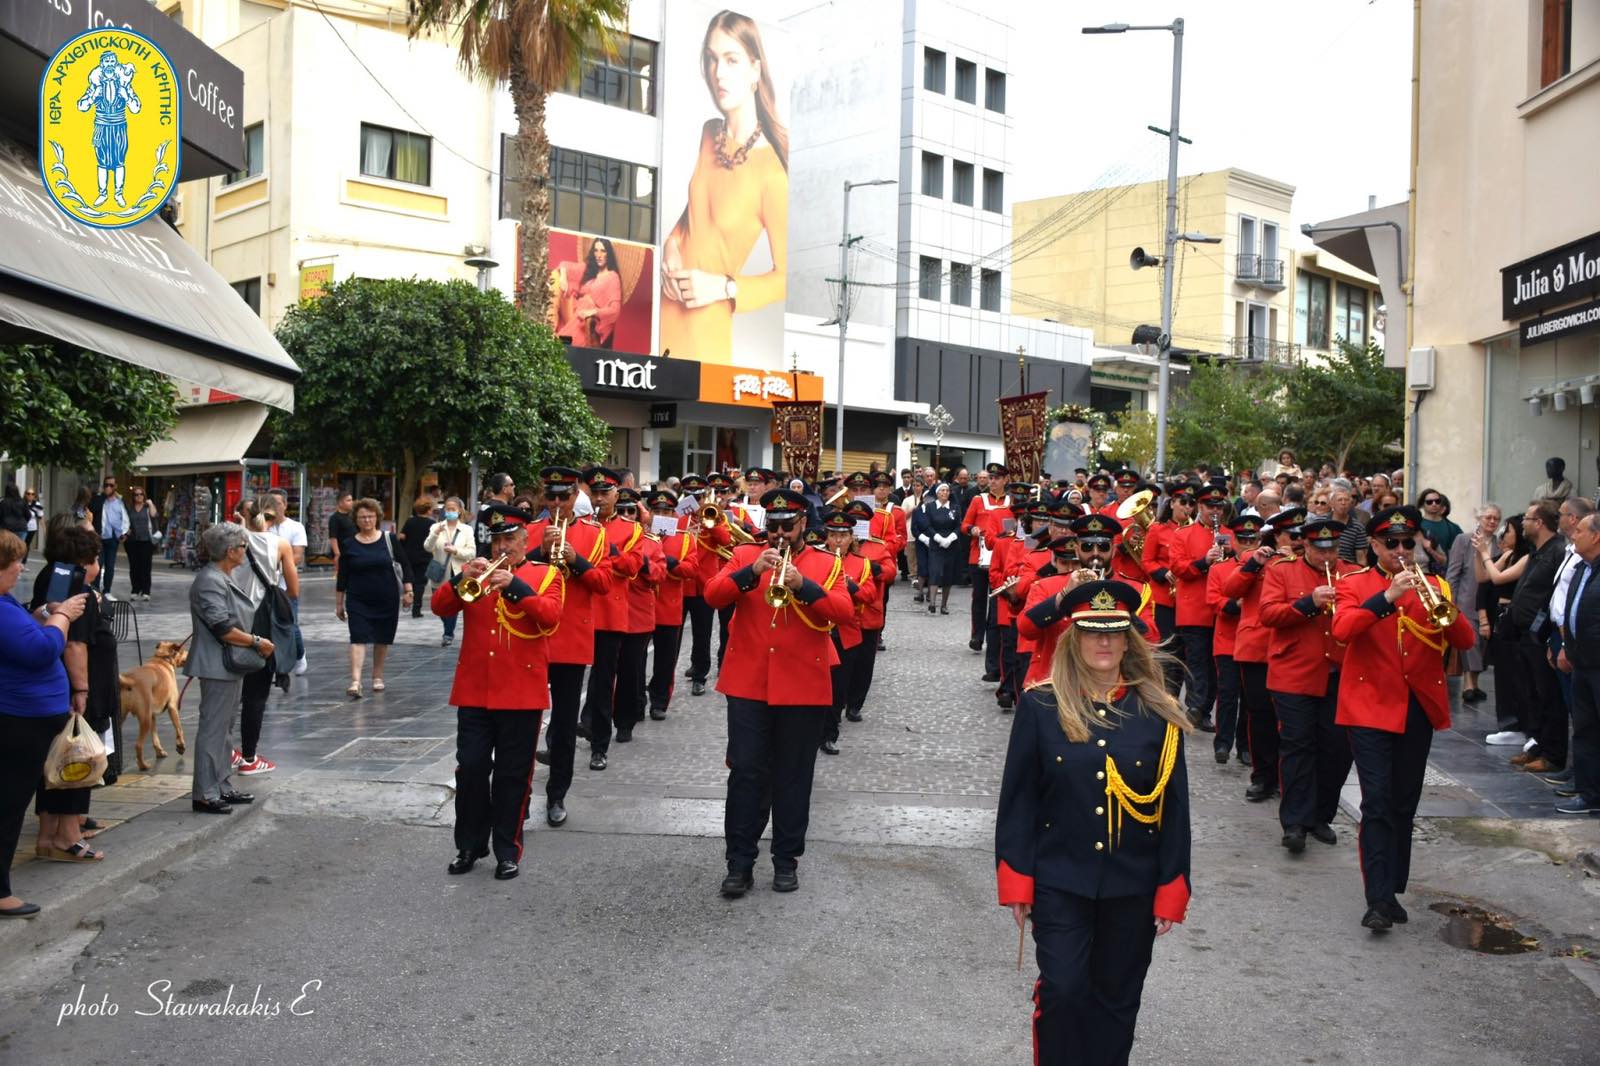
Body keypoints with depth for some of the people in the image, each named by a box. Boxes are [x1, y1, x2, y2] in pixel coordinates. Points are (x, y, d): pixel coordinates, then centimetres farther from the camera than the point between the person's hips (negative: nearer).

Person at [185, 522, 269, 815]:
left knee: (225, 728, 17)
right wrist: (257, 642, -15)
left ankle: (222, 787, 27)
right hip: (218, 667, -11)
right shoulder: (210, 582, -19)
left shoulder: (225, 578, 13)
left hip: (232, 665, 11)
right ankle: (205, 795, 2)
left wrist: (256, 642, 14)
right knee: (213, 730, -4)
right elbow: (223, 629, -24)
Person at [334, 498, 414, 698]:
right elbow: (342, 576, 4)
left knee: (382, 640, 10)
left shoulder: (388, 539, -1)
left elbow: (404, 565, 4)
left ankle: (377, 677, 26)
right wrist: (339, 603, 6)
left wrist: (407, 591, -1)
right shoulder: (348, 545, 0)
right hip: (358, 600, -1)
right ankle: (355, 682, -19)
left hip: (387, 599, 1)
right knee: (358, 638, -12)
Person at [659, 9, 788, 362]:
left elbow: (786, 276, -10)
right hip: (666, 308, 6)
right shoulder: (708, 134, 3)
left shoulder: (770, 170, -16)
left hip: (705, 325, -6)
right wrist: (671, 246, 1)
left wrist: (723, 287, -18)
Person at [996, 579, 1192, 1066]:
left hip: (1133, 888, 2)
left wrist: (1171, 893, -1)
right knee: (1062, 991, -1)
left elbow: (1174, 806, -1)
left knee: (1117, 999, 13)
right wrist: (1016, 880, -5)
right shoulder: (1040, 705, -7)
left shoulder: (1157, 713, -4)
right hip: (1060, 883, -1)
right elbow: (1018, 797, -4)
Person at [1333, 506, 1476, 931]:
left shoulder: (1431, 586, 11)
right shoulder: (1355, 584, 2)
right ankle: (1379, 900, -11)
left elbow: (1465, 642, 2)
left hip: (1419, 708, 4)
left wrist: (1446, 608, -17)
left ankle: (1392, 890, 22)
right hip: (1371, 706, -4)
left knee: (1404, 804, 11)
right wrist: (1387, 597, -25)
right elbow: (1341, 630, -17)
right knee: (1377, 802, -10)